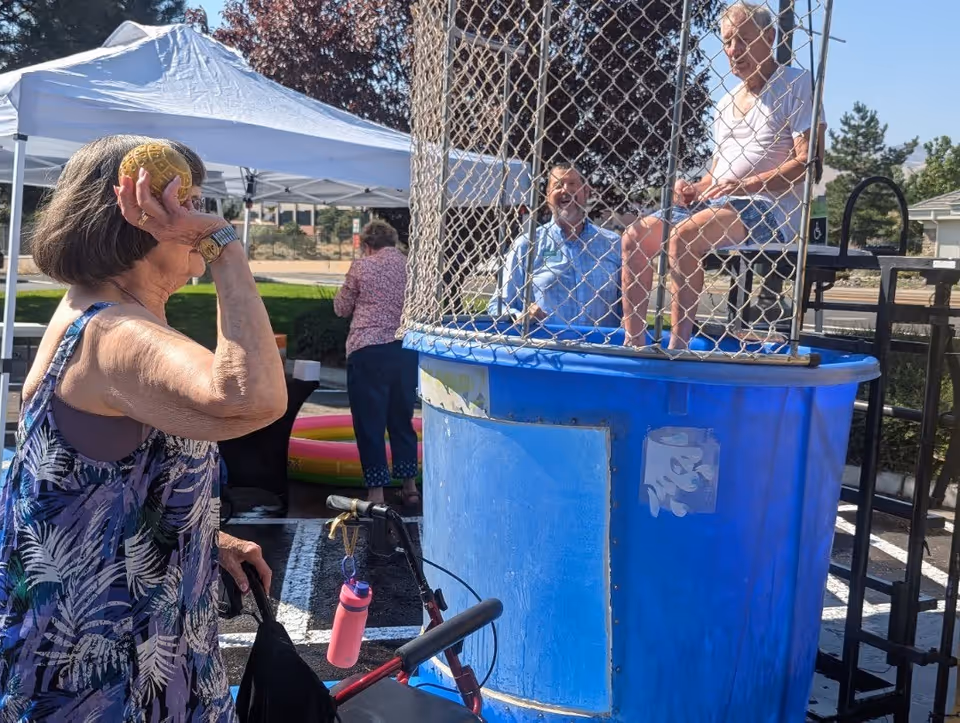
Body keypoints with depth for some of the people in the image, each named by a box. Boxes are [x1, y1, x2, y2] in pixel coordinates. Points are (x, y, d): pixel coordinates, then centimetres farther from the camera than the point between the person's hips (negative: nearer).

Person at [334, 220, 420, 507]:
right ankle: (409, 485, 21)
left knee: (369, 422, 3)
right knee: (402, 419, 16)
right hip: (406, 350, 4)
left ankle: (376, 491, 3)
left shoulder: (362, 266, -1)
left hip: (368, 351, -4)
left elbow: (341, 308, 7)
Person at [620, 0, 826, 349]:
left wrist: (746, 184, -19)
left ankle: (678, 345, -28)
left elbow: (808, 161, -11)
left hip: (770, 210, -8)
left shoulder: (797, 84, 0)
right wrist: (695, 188, 2)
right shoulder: (726, 103, 23)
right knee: (636, 235, -8)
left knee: (684, 235, -32)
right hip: (715, 204, 8)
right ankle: (633, 344, -10)